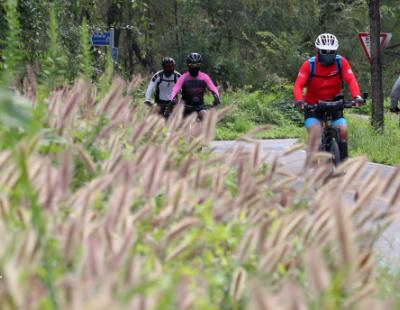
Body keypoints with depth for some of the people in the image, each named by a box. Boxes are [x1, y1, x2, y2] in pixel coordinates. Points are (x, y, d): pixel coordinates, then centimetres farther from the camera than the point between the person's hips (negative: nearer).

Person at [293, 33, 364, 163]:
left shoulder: (341, 62, -12)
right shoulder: (309, 64, -16)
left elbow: (351, 80, -22)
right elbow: (298, 85, -23)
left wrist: (357, 96, -41)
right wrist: (299, 100, -44)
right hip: (313, 105, -2)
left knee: (343, 130, -16)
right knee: (315, 133, -21)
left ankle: (343, 159, 5)